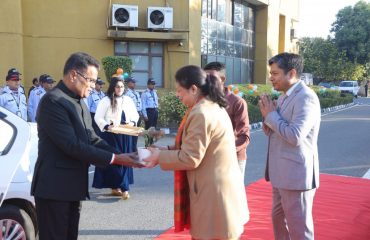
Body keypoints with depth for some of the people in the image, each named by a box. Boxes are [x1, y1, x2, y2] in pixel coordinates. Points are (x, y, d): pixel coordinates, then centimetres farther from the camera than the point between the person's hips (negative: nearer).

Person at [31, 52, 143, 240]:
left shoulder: (79, 102, 13)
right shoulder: (53, 101, -17)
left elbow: (91, 139, 10)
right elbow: (71, 145, -23)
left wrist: (121, 156, -5)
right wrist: (115, 159, -20)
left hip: (73, 186, 9)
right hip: (54, 187, -9)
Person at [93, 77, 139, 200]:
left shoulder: (128, 100, 7)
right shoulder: (105, 100, -7)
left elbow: (135, 115, 13)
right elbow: (98, 117, -9)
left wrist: (132, 122, -7)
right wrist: (107, 126, -23)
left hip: (125, 135, 5)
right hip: (110, 135, -5)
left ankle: (116, 187, 18)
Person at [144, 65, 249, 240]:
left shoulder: (200, 114, -22)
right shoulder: (214, 107, 10)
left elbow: (189, 158, -21)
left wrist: (160, 157, -8)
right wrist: (167, 149, 8)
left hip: (213, 193, -10)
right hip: (221, 187, 10)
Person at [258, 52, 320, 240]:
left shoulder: (306, 97, -18)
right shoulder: (284, 97, 11)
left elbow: (295, 136, -27)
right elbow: (273, 132, 14)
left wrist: (272, 115, -15)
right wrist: (267, 116, -6)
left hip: (296, 174, -9)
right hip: (281, 172, 9)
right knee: (278, 218, 22)